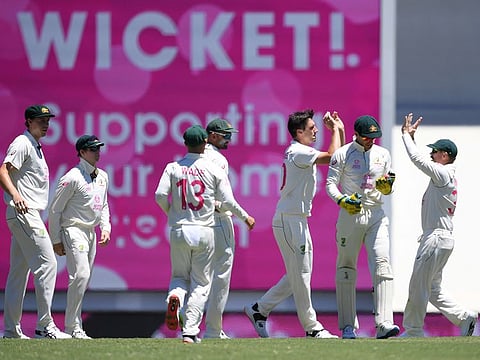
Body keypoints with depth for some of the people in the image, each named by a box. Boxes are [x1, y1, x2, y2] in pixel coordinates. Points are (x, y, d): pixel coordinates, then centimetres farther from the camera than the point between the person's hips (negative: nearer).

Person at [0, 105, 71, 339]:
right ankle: (45, 326, -16)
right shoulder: (22, 144, -8)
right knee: (47, 263, -14)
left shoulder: (35, 147, 21)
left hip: (29, 215, 11)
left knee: (19, 271, 9)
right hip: (24, 213, -11)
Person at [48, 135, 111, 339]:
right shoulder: (73, 177, -13)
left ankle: (74, 326, 15)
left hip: (91, 233, 8)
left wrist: (105, 227, 7)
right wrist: (56, 240, -10)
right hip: (74, 230, -8)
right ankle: (72, 327, -15)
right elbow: (55, 209, -10)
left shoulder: (103, 177, 11)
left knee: (84, 279, 9)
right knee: (80, 274, -18)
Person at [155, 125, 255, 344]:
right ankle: (190, 331, -3)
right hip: (204, 231, -1)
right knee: (201, 283, 6)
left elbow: (160, 195, -8)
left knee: (179, 276, 17)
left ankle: (175, 295, -19)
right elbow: (227, 201, -4)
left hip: (179, 230, 1)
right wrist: (245, 218, 13)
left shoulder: (173, 168, 2)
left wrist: (171, 214, 12)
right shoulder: (214, 169, -1)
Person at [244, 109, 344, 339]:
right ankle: (311, 327, 0)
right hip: (289, 220, -10)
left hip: (298, 220, 10)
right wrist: (336, 130, -9)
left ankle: (259, 309, 20)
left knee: (299, 274, 14)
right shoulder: (298, 152, -15)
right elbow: (331, 157, -23)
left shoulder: (302, 152, 16)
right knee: (300, 274, -4)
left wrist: (340, 130, 11)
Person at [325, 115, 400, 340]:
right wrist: (343, 200, -22)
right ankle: (348, 327, 8)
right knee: (346, 268, 2)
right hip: (350, 215, -2)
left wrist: (386, 186, -10)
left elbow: (387, 190, 14)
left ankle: (384, 325, -21)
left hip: (376, 215, 2)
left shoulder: (383, 154, 11)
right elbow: (330, 184, -3)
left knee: (382, 264, -13)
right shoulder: (342, 154, 0)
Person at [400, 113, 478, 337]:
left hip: (437, 237, -10)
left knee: (418, 285, -6)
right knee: (432, 288, 14)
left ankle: (413, 331, -3)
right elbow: (421, 161, 27)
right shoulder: (446, 175, 16)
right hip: (436, 237, 10)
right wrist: (411, 136, 21)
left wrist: (406, 135, -6)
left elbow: (417, 159, -17)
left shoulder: (443, 173, -13)